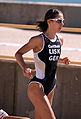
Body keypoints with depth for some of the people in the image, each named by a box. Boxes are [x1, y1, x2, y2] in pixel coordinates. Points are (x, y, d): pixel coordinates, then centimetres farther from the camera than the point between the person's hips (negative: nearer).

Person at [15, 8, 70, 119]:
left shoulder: (60, 40, 8)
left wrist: (62, 60, 6)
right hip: (37, 86, -8)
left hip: (51, 86, 8)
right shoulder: (38, 40, -12)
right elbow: (18, 54, -3)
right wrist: (25, 68, -20)